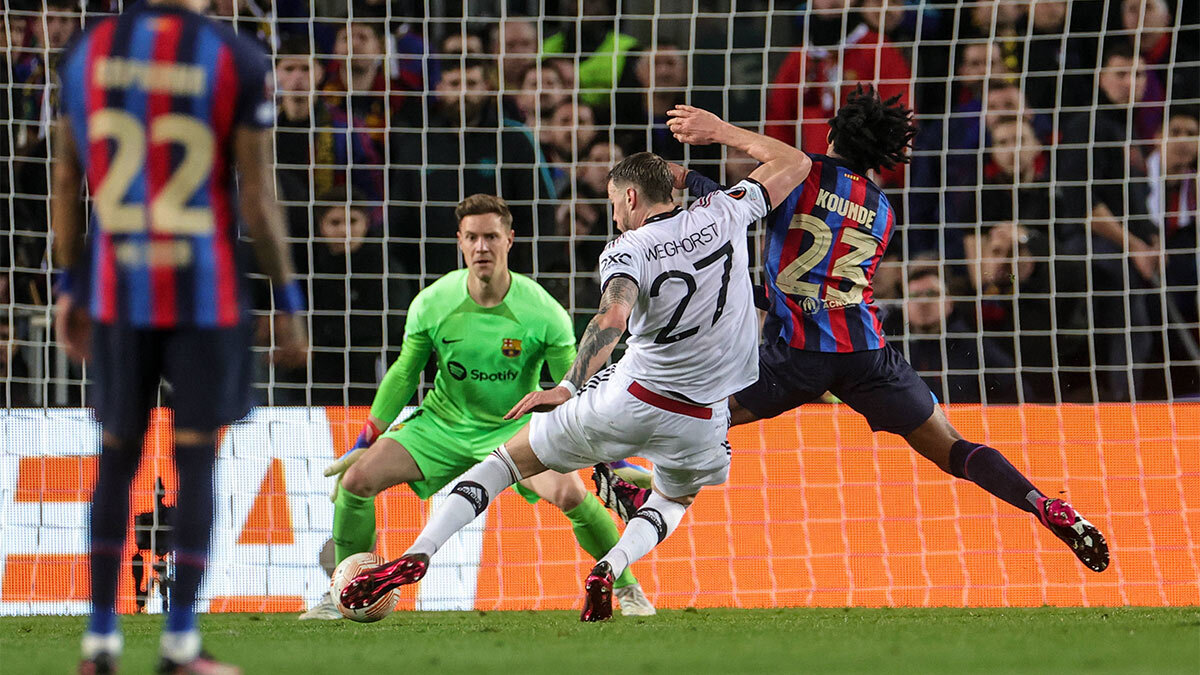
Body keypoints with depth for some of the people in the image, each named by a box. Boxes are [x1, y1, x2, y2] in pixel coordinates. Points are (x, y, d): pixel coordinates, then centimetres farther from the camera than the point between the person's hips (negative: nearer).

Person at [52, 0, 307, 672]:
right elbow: (258, 194, -9)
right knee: (196, 457, 4)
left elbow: (67, 184, 6)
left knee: (118, 454, 12)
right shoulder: (237, 59, -9)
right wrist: (289, 301, -2)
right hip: (207, 291, -3)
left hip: (117, 288, 3)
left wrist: (71, 288, 16)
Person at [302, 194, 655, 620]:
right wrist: (363, 446, 1)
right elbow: (404, 374, 3)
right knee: (357, 478, -16)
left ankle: (627, 587, -5)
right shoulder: (432, 304, -12)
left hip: (514, 427, -2)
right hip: (443, 424, 3)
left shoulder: (543, 312, -18)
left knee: (569, 492, -30)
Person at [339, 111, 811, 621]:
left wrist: (570, 387, -28)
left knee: (511, 458, 16)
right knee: (674, 499, 35)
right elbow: (794, 163, 15)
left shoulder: (627, 251, -10)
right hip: (701, 421, 3)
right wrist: (720, 132, 23)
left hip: (627, 401, -3)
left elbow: (613, 318, -30)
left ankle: (418, 553, 2)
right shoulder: (721, 214, 1)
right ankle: (611, 567, 4)